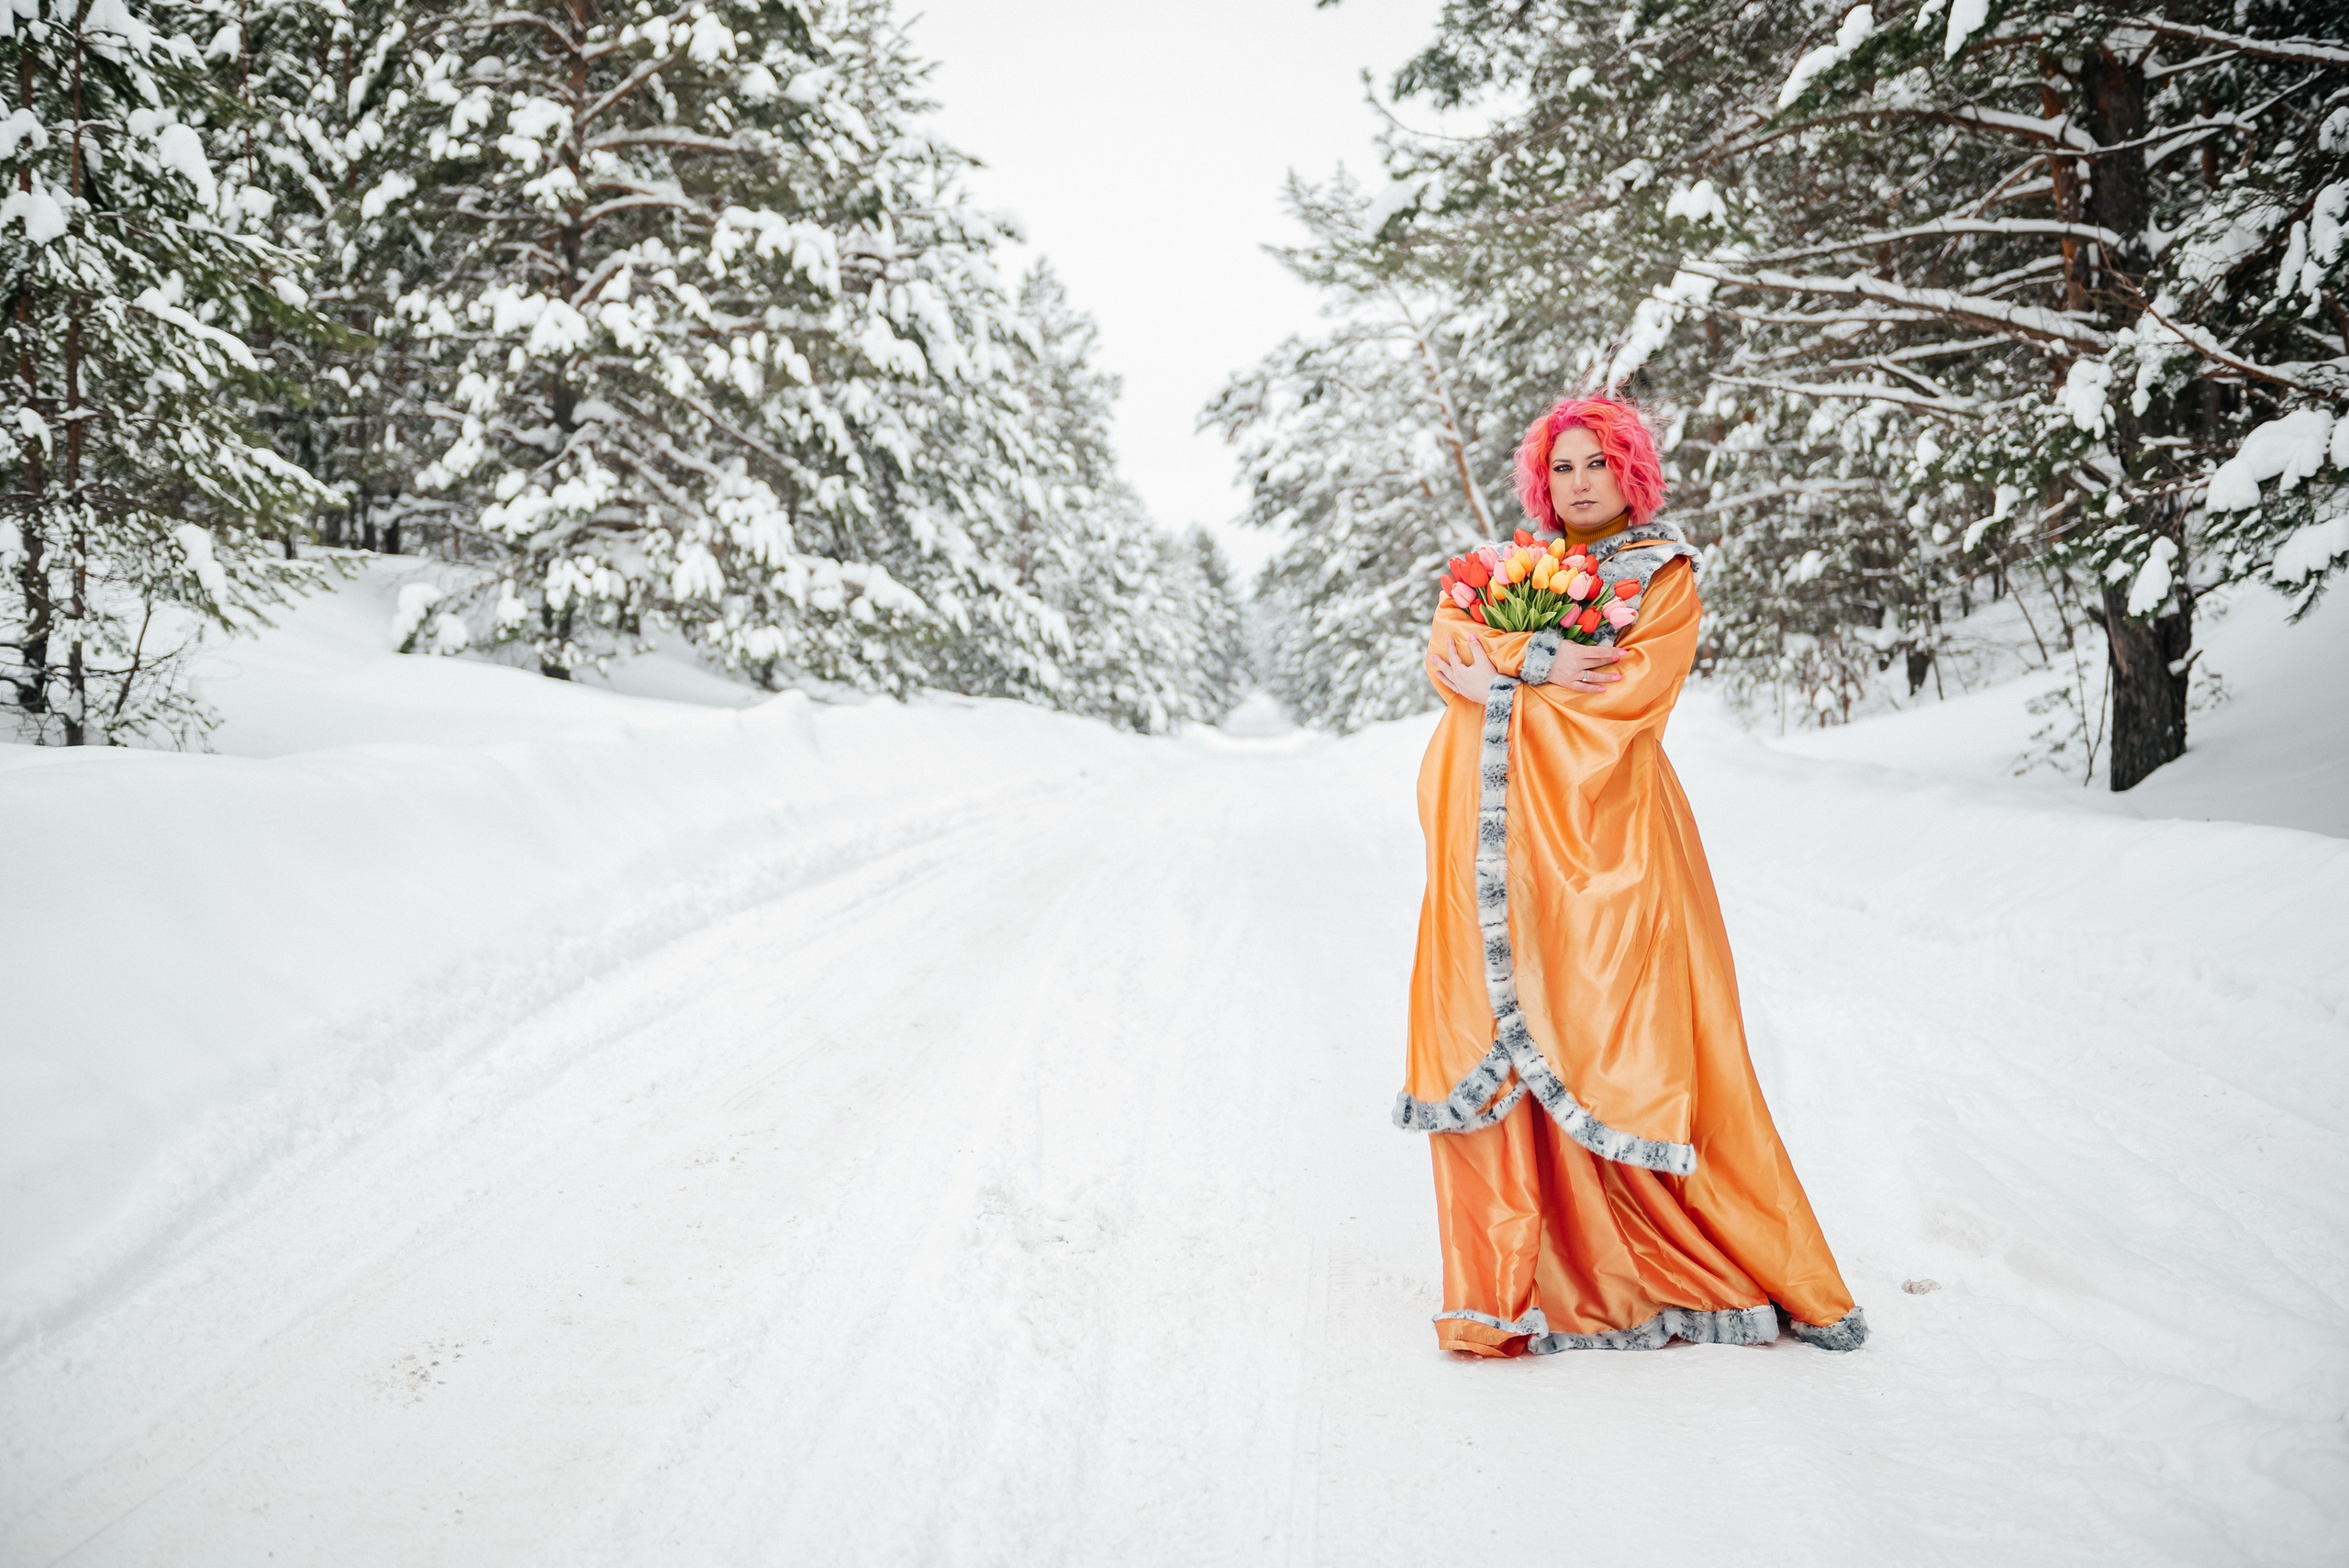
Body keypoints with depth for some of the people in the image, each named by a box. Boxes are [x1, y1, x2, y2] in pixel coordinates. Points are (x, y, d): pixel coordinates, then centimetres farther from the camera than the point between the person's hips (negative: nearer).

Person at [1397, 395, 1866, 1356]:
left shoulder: (1665, 575, 7)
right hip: (1501, 841, 4)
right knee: (1491, 1045, -2)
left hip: (1600, 831, -4)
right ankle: (1509, 1279, 6)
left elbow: (1635, 690, -7)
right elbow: (1448, 644, 4)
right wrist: (1538, 658, -13)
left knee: (1623, 1051, -6)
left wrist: (1503, 684, -8)